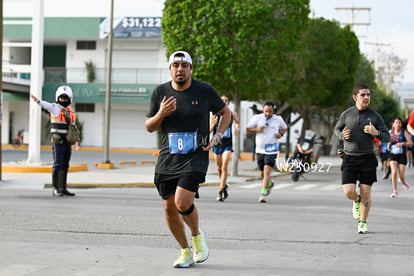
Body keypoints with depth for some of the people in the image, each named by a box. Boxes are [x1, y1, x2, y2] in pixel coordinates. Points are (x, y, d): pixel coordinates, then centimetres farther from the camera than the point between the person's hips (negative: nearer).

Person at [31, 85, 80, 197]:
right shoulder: (55, 107, -5)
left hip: (67, 142, 6)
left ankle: (63, 188, 14)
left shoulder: (71, 112, 15)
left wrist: (77, 141, 15)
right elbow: (47, 105, -27)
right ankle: (55, 188, -2)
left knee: (65, 166, 8)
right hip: (58, 141, -6)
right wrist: (38, 101, -48)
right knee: (58, 165, -7)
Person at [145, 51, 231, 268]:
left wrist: (218, 135, 0)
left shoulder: (204, 90, -1)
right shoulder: (160, 92, 4)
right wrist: (161, 114, -11)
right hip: (167, 158, 3)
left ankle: (197, 235, 12)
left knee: (182, 203, -19)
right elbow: (149, 127, 9)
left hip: (195, 156, -3)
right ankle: (186, 252, 23)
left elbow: (225, 112, 14)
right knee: (169, 207, 3)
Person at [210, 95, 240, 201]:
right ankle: (224, 185, 39)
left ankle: (221, 191, -12)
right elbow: (209, 130, -1)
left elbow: (237, 121, 22)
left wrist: (237, 128, 1)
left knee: (224, 166, -14)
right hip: (217, 143, 1)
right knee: (219, 167, 14)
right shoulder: (214, 115, -4)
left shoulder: (232, 114, -1)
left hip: (227, 144, -1)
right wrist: (213, 124, -21)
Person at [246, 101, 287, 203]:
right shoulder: (257, 118, -1)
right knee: (262, 174, 13)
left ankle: (263, 194, -14)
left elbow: (284, 128, 17)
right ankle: (270, 184, 45)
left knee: (267, 172, -15)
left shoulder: (278, 119, 1)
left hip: (272, 150, -2)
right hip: (260, 150, 3)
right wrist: (257, 129, -14)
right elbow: (248, 129, 5)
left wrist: (280, 134, -4)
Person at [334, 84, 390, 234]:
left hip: (368, 159, 0)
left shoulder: (375, 116, -1)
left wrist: (376, 133, -17)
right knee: (349, 192, -10)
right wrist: (342, 135, -5)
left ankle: (363, 223, 22)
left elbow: (387, 137, 4)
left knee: (366, 194, 1)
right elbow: (337, 128, 18)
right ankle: (357, 201, 28)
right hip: (349, 158, 0)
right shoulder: (346, 114, 0)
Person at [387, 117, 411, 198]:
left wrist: (402, 143, -25)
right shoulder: (390, 132, 2)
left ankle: (403, 181, 39)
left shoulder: (404, 132, -5)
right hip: (393, 155, 1)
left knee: (401, 175, 0)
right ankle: (395, 191, -10)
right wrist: (388, 145, 0)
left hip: (402, 156, -1)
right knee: (394, 172, -18)